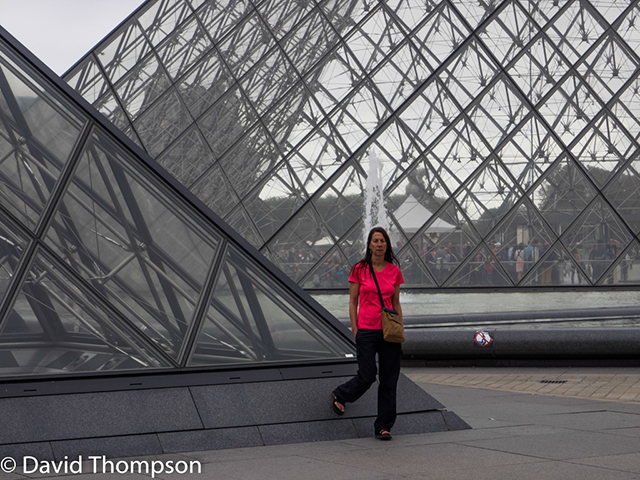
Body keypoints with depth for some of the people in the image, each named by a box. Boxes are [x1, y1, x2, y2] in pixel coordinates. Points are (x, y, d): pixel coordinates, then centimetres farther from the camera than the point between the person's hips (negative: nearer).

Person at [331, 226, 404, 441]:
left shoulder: (394, 271, 6)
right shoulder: (359, 270, -1)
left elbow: (396, 303, 13)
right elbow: (353, 302, 1)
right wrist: (355, 329, -4)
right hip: (367, 330, -3)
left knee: (389, 379, 2)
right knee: (367, 376, -3)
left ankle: (383, 427, 11)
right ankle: (340, 395, 29)